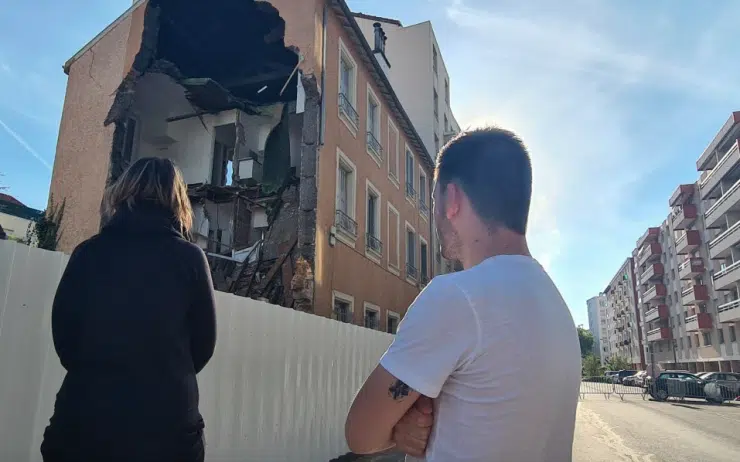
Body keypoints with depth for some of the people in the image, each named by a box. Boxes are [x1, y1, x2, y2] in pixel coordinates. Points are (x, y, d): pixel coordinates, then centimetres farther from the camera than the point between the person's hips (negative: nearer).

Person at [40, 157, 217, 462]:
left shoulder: (88, 252, -1)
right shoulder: (189, 258, -5)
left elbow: (63, 336, 4)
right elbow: (204, 343, 2)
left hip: (85, 414, 2)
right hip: (167, 421, -1)